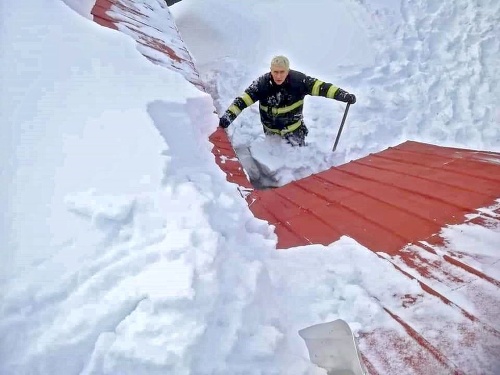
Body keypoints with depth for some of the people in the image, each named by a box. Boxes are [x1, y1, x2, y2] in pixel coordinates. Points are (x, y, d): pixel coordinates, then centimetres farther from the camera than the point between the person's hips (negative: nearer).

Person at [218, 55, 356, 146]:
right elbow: (244, 99, -26)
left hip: (294, 127, -1)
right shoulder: (262, 83, -24)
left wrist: (343, 95, -32)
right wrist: (229, 115, -39)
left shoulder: (298, 80, -24)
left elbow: (320, 87, -23)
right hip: (271, 129, 1)